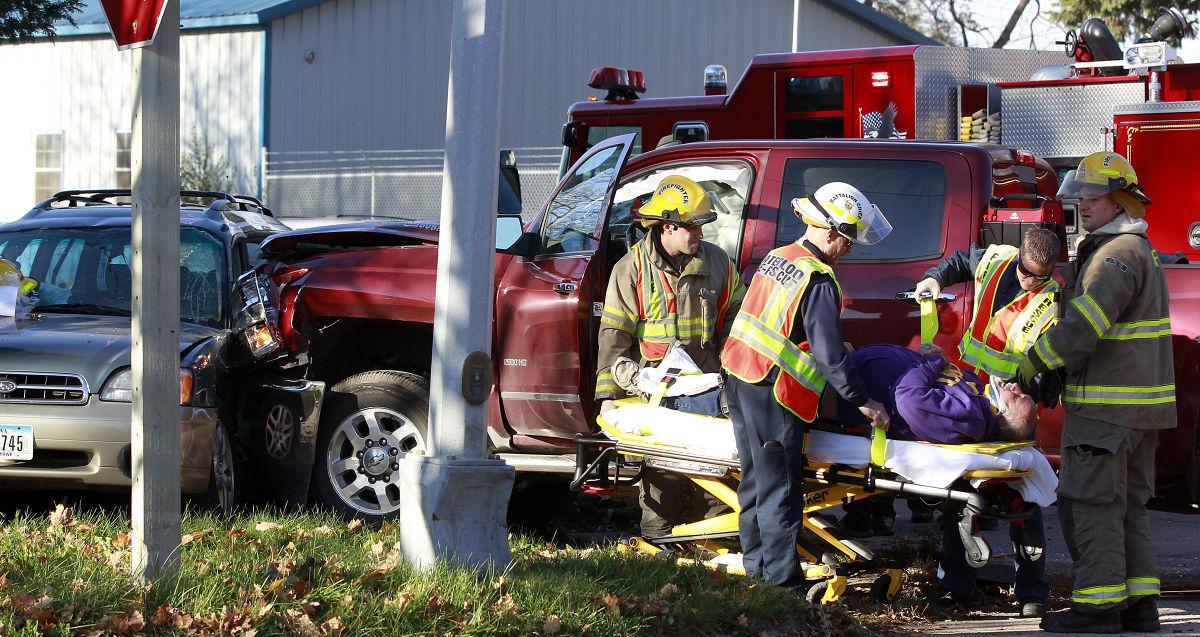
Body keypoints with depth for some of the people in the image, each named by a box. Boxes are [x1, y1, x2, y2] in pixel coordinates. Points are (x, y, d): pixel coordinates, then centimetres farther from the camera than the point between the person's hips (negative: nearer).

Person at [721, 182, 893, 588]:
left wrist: (839, 350, 26)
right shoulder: (819, 280, -16)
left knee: (756, 477, 17)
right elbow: (828, 353, -19)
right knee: (780, 487, -4)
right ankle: (782, 578, -1)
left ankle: (756, 563, 25)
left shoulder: (777, 257, 11)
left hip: (740, 378, 9)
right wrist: (862, 401, -11)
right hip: (774, 392, -9)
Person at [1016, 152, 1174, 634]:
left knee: (1091, 502, -7)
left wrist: (1035, 360, -14)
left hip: (1106, 407, -10)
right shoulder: (1139, 251, 19)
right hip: (1140, 405, 10)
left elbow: (1084, 325, -24)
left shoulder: (1117, 255, -16)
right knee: (1128, 505, 13)